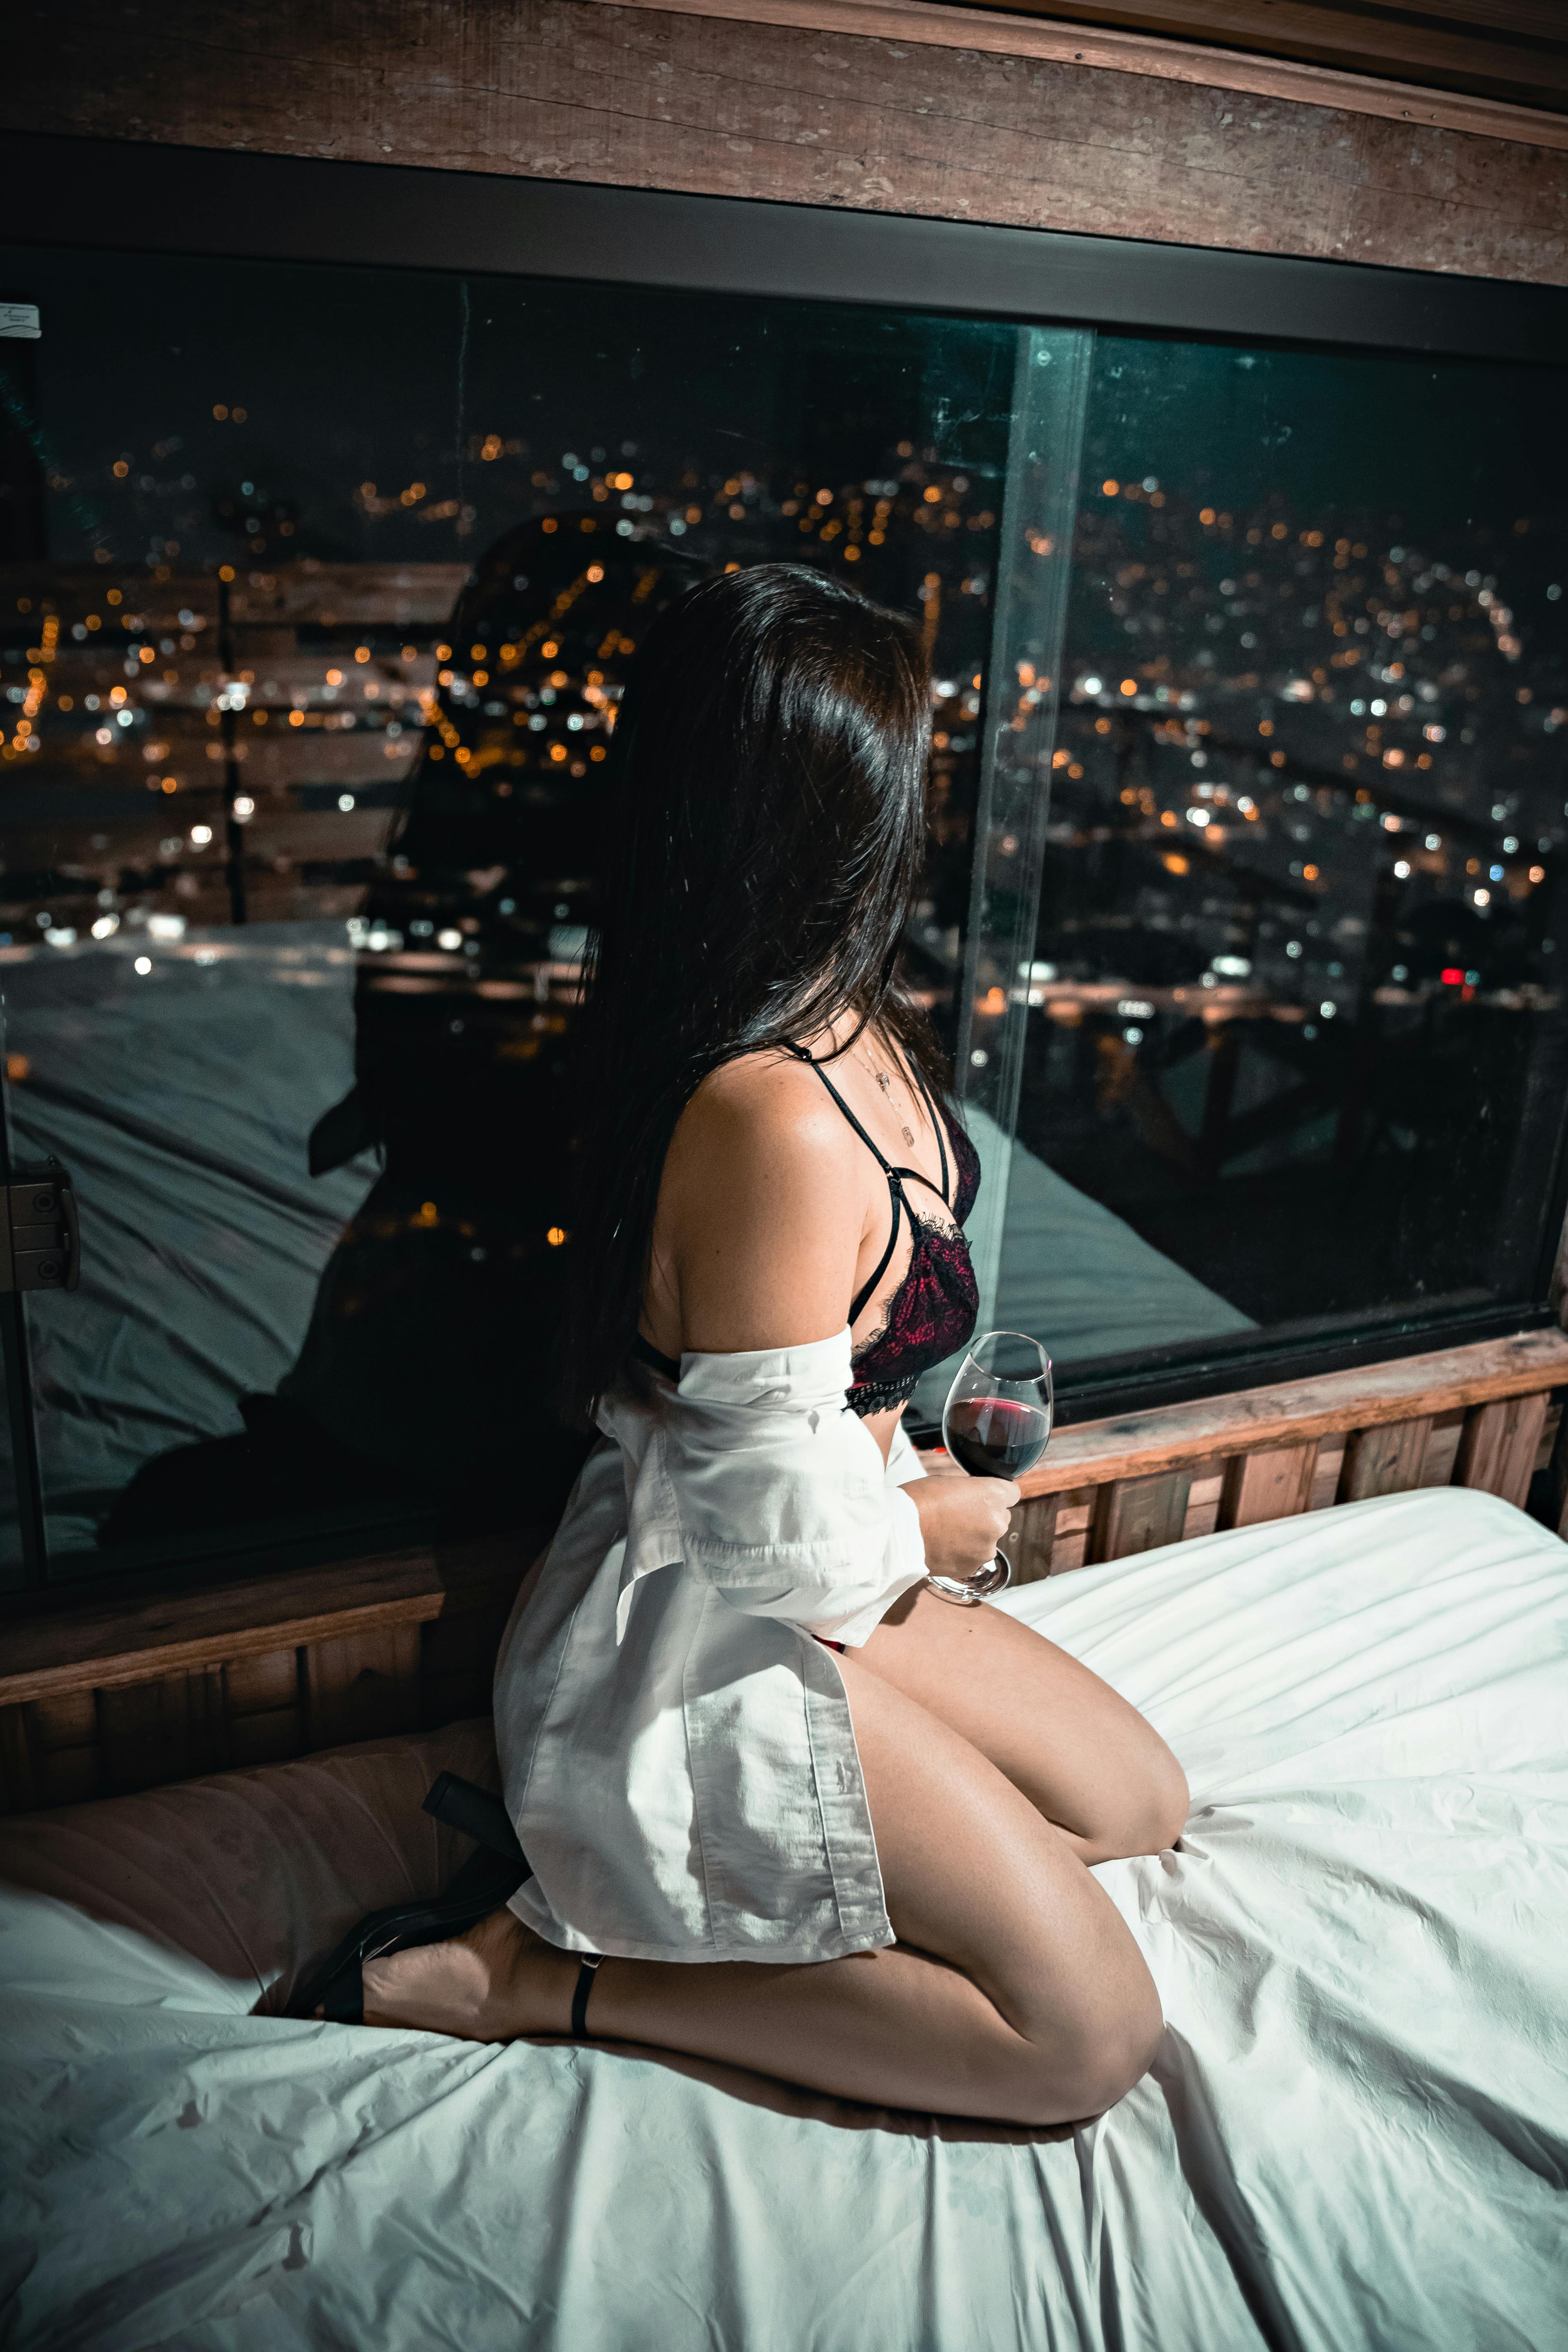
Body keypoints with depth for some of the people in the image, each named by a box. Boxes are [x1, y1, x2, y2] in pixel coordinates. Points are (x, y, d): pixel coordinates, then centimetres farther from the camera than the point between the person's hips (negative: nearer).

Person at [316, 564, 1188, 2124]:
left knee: (1142, 1802, 18)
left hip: (802, 1589, 10)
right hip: (702, 1654, -10)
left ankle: (616, 1840, 12)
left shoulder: (844, 1024, -3)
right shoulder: (778, 1123, -34)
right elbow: (775, 1532, -24)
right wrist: (928, 1528, -8)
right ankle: (551, 1976, -3)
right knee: (1091, 2033, -4)